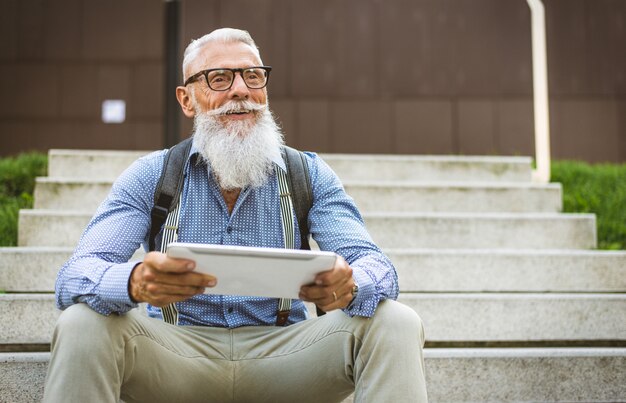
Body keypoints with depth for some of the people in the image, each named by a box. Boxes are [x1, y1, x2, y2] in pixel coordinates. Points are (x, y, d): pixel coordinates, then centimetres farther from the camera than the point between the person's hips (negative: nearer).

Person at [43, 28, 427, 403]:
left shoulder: (309, 175, 2)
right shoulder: (150, 177, -1)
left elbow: (377, 266, -8)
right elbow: (74, 276, -11)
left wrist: (347, 283, -35)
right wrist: (136, 283, -37)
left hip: (284, 354, 1)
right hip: (179, 354, 0)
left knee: (395, 324, -24)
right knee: (82, 324, -28)